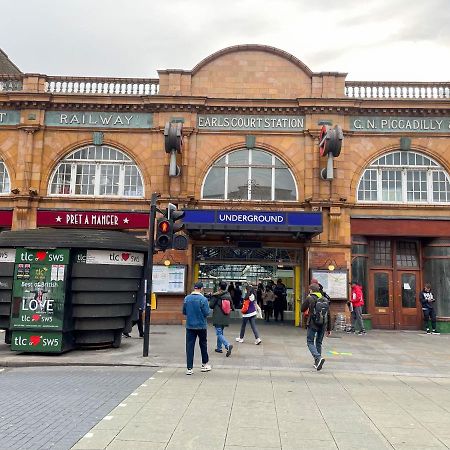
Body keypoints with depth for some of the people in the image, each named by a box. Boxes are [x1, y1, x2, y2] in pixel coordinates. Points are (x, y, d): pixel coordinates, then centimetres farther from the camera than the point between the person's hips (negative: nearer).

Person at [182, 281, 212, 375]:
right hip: (201, 325, -2)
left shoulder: (186, 298, -3)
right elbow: (207, 313, -12)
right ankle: (205, 364, 29)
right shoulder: (203, 299, -14)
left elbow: (184, 312, 5)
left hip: (190, 326, 2)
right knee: (203, 345, 17)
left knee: (189, 346, 5)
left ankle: (189, 368, 4)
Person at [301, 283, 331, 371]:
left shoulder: (309, 299, -6)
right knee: (319, 343, 17)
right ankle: (317, 363, 19)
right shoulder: (325, 300, 8)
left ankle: (318, 358, -19)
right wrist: (329, 329, 15)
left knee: (310, 342, 4)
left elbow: (302, 309, 4)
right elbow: (328, 315, 10)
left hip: (313, 325, -5)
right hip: (323, 325, 5)